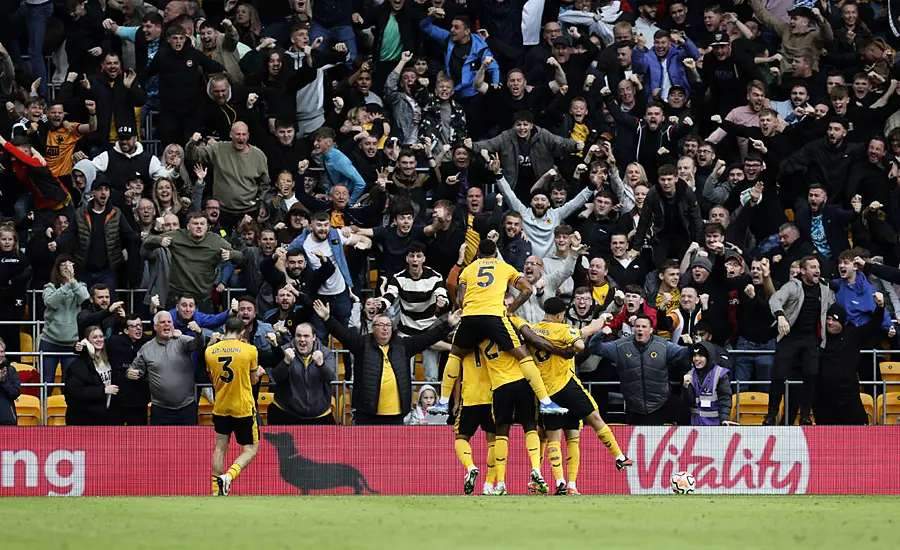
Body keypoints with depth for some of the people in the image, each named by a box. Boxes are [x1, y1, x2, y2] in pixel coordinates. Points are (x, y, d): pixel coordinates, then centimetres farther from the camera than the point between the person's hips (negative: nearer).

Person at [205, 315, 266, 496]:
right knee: (250, 449, 5)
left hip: (220, 407, 3)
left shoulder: (210, 351, -1)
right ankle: (229, 476, -18)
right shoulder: (249, 350, -10)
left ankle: (216, 489, 9)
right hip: (244, 407, -3)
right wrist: (258, 372, 24)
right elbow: (253, 380, 2)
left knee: (220, 447, 14)